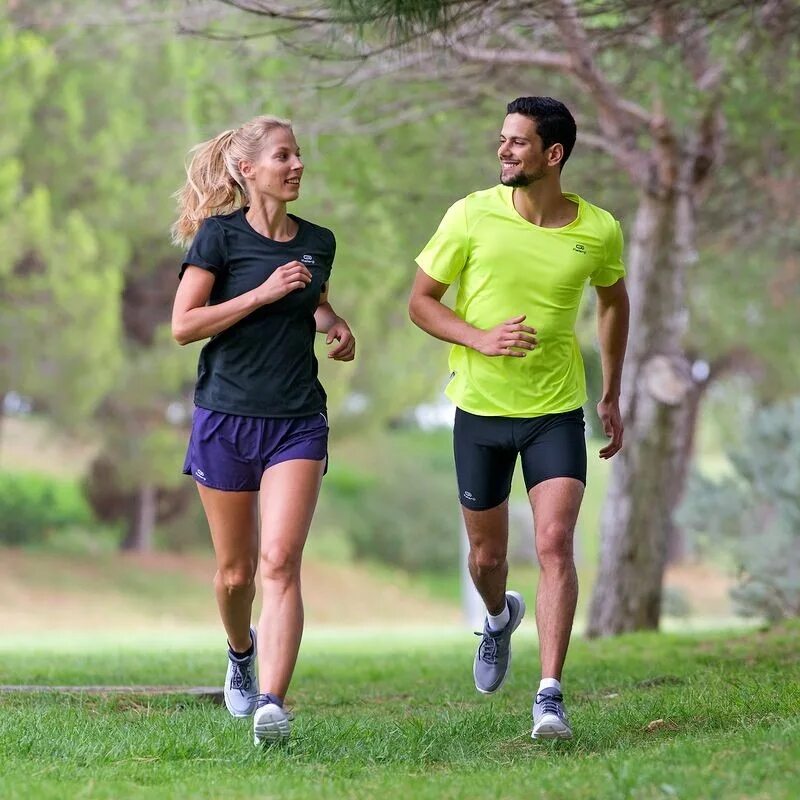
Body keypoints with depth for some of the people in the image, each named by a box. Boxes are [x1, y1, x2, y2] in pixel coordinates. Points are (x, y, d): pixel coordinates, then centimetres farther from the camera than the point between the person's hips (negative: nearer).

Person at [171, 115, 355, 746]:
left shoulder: (318, 242, 9)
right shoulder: (220, 234, -4)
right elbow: (183, 325, -10)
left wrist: (335, 323, 8)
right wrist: (264, 293, -15)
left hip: (297, 421, 2)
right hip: (226, 417, -2)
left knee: (281, 561, -16)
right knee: (236, 569, 9)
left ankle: (272, 703, -25)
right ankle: (241, 651, 42)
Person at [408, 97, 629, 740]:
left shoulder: (599, 231, -6)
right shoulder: (472, 216, -10)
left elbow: (613, 300, 15)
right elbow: (421, 301, -1)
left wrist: (612, 396, 17)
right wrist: (479, 338, -20)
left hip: (557, 410, -1)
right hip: (479, 408, 1)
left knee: (555, 543, -17)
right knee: (487, 556, 13)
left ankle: (551, 695, -13)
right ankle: (500, 617, 49)